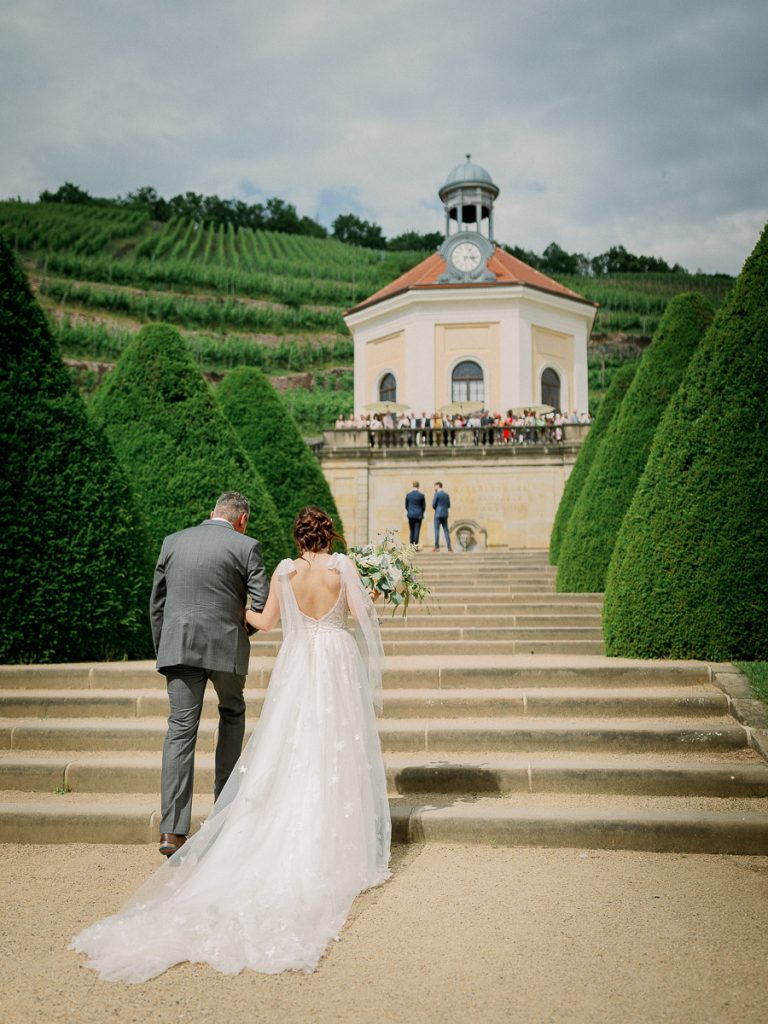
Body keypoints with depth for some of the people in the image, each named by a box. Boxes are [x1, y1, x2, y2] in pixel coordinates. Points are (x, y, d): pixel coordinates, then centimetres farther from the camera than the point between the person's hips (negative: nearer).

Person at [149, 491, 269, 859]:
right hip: (226, 647, -2)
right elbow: (263, 605, -6)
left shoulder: (172, 542, 9)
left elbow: (156, 603, 11)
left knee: (180, 731, 2)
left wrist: (162, 650, 19)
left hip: (178, 646, 2)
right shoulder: (245, 547, -3)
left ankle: (172, 830, -4)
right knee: (232, 713, 23)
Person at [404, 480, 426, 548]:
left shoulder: (408, 495, -1)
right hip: (419, 516, -2)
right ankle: (416, 545, -8)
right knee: (417, 531, -2)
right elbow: (424, 506, 1)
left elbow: (406, 506, 8)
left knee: (411, 531, 11)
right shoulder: (421, 495, -7)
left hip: (410, 515, 2)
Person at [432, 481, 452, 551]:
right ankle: (449, 547, 2)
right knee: (446, 530, 7)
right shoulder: (447, 495, 12)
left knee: (437, 530, -2)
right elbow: (448, 506, 15)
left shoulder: (436, 494, -8)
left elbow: (433, 505, -7)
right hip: (445, 514, 5)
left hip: (438, 514, -5)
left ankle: (437, 547, -4)